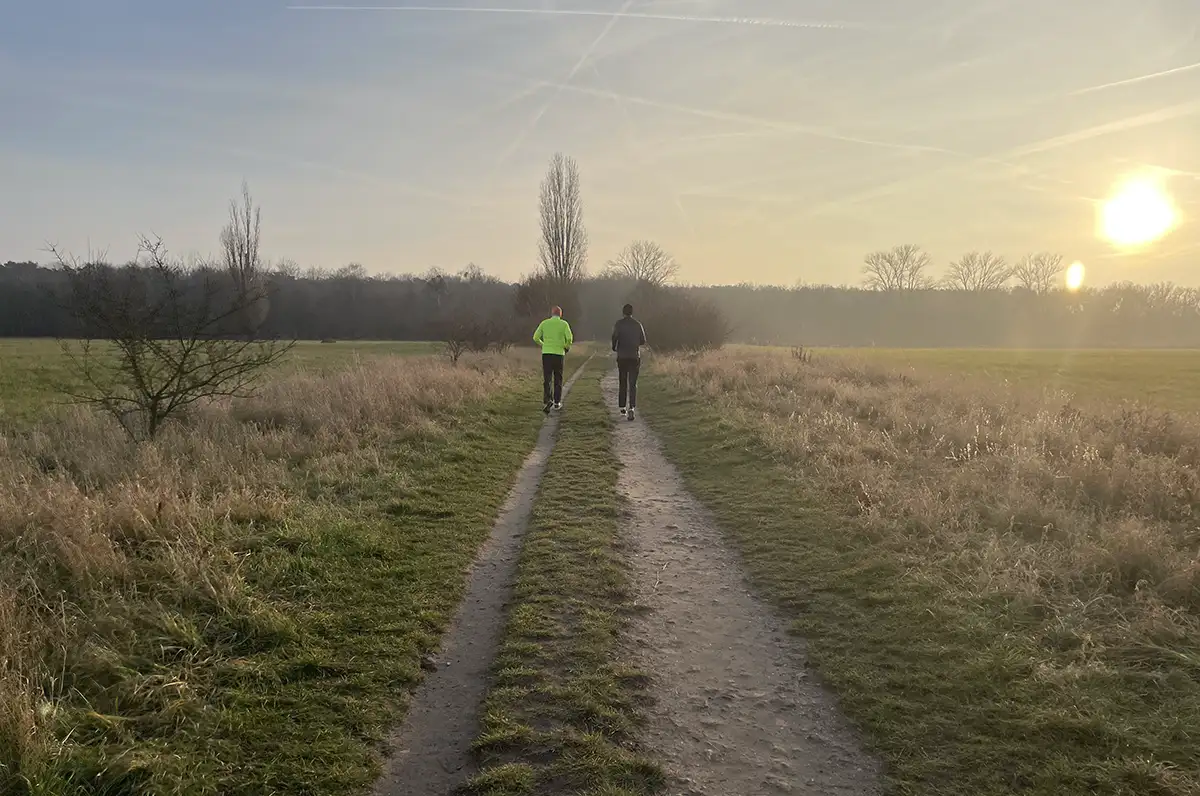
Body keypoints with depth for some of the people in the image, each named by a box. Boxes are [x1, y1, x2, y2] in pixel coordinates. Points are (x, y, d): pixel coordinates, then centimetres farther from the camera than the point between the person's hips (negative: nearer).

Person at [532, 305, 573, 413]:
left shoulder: (544, 323, 6)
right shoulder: (564, 324, 1)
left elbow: (536, 338, 2)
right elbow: (569, 338, -11)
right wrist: (567, 347, 9)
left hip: (546, 353, 1)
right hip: (559, 354, -1)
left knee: (546, 379, 1)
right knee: (558, 379, 13)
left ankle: (547, 401, -18)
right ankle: (557, 402, 18)